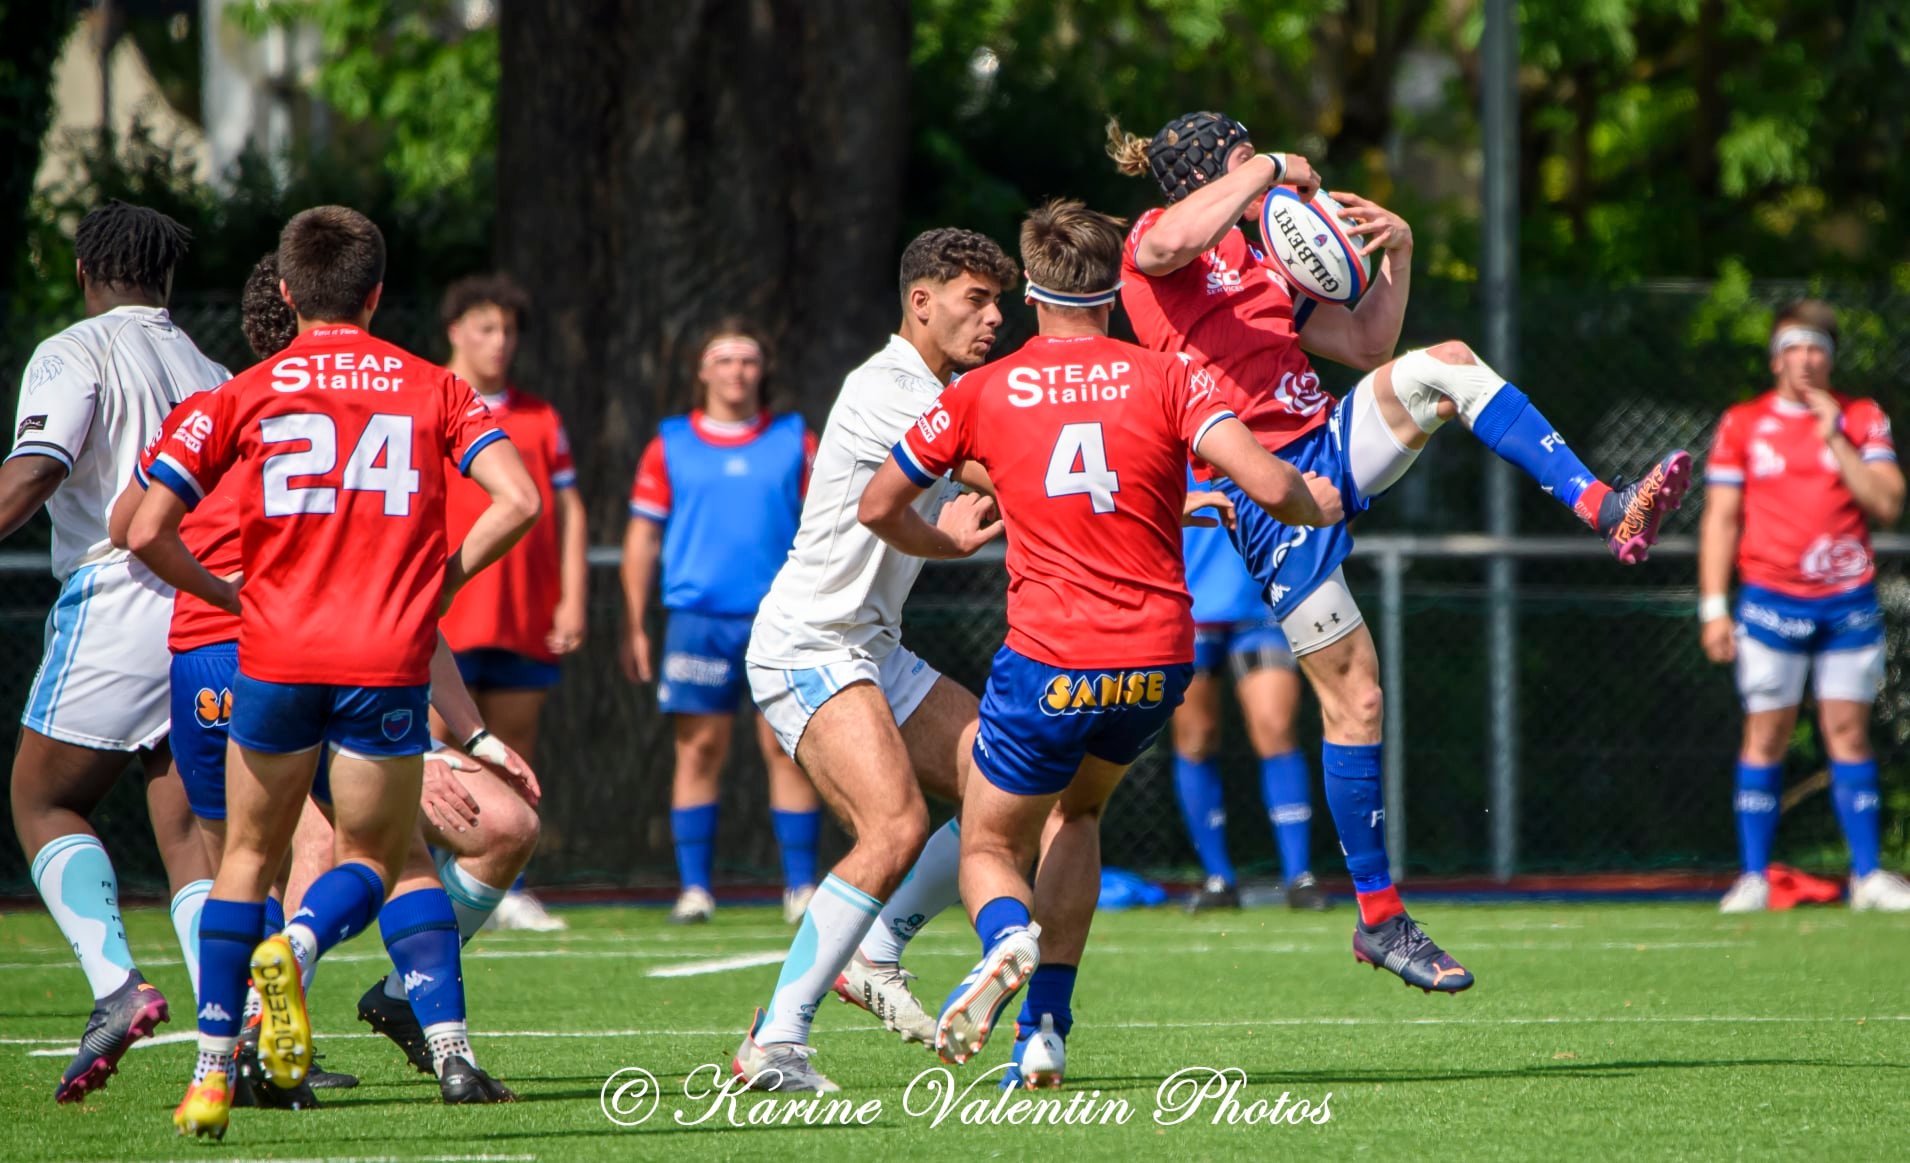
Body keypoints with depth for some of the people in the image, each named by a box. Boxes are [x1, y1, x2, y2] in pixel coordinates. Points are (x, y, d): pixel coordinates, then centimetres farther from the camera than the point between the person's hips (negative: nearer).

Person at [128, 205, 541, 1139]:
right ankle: (297, 945, -18)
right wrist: (444, 578, 8)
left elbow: (145, 531, -3)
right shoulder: (433, 389, 6)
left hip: (276, 654, 0)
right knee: (375, 858, 16)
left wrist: (223, 592, 13)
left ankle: (211, 1070, 10)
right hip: (390, 659, 0)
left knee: (249, 856, 17)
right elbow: (519, 500, -5)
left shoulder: (242, 396, 4)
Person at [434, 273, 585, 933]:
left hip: (525, 621, 4)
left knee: (513, 754, 5)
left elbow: (568, 509, 13)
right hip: (443, 619, -4)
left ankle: (507, 892, 9)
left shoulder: (539, 419, 14)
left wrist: (572, 600, 4)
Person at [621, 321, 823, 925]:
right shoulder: (670, 445, 8)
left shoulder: (795, 439, 9)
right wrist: (634, 627, 5)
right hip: (698, 619, 0)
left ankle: (801, 887, 1)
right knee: (698, 749, -2)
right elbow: (642, 536, 10)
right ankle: (693, 887, 2)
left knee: (788, 749, -3)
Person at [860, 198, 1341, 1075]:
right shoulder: (1168, 379, 0)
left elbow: (879, 508, 12)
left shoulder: (982, 394, 3)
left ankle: (1008, 939, -25)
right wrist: (1319, 507, 11)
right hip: (1159, 659, 2)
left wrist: (947, 546, 33)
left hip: (1048, 663, -2)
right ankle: (1046, 1028, 17)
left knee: (990, 851, 13)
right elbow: (1268, 485, -12)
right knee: (1079, 810, 29)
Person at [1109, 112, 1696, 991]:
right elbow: (1174, 241, -27)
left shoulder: (1263, 271, 25)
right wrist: (1268, 169, -15)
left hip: (1335, 448, 7)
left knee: (1440, 365, -21)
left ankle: (1605, 510, -31)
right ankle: (1378, 918, 2)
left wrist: (1397, 253, 12)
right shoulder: (1154, 246, 0)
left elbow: (1366, 344, 27)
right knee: (1354, 698, -8)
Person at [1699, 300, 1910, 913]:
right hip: (1771, 602, -1)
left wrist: (1834, 440, -11)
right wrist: (1714, 608, -2)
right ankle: (1753, 878, 1)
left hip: (1849, 603, 1)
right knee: (1766, 736, -2)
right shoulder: (1741, 424, 5)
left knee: (1848, 733, 2)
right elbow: (1720, 519, 5)